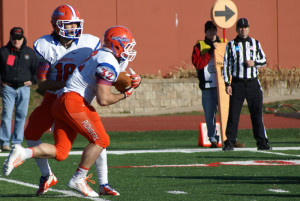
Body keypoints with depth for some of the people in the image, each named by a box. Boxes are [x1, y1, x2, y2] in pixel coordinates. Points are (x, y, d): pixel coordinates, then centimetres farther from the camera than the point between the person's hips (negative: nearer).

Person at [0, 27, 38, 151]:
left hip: (24, 88, 2)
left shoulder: (29, 52, 9)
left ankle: (17, 142, 8)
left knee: (21, 116, 2)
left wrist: (32, 81, 4)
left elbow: (36, 68, 17)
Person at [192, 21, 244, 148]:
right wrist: (211, 51, -14)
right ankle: (213, 139, 7)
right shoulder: (199, 46, 6)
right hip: (208, 86, -2)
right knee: (210, 114, -1)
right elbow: (197, 64, -9)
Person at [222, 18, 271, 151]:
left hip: (253, 83, 1)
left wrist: (254, 63, -8)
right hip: (237, 84, -1)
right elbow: (226, 65, 3)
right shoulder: (231, 45, 5)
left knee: (257, 114, 1)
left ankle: (262, 142, 5)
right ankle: (229, 142, 2)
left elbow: (264, 61, 13)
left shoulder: (255, 44, 11)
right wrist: (227, 84, -5)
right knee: (233, 114, -3)